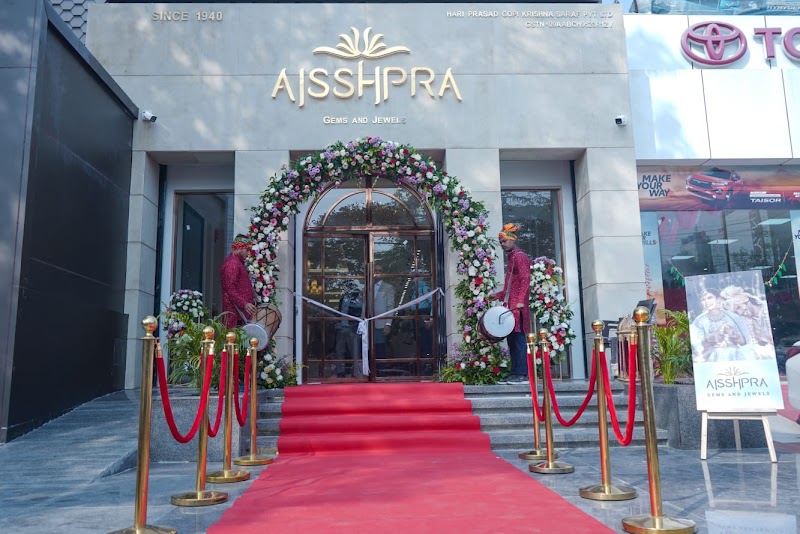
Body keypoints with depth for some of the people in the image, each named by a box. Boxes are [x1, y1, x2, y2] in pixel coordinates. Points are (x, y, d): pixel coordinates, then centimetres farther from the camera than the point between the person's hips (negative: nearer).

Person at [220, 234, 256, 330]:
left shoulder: (238, 262, 21)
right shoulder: (232, 263, -12)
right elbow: (230, 289, -20)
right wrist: (244, 304, -27)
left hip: (241, 310, 10)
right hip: (234, 310, -10)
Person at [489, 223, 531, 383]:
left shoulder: (520, 256, -5)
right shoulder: (510, 258, 22)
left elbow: (525, 280, -16)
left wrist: (520, 300, -25)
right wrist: (499, 295, 22)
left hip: (518, 307, -9)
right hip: (510, 306, 9)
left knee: (519, 339, -9)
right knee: (511, 339, 8)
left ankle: (522, 374, -8)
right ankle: (515, 373, 11)